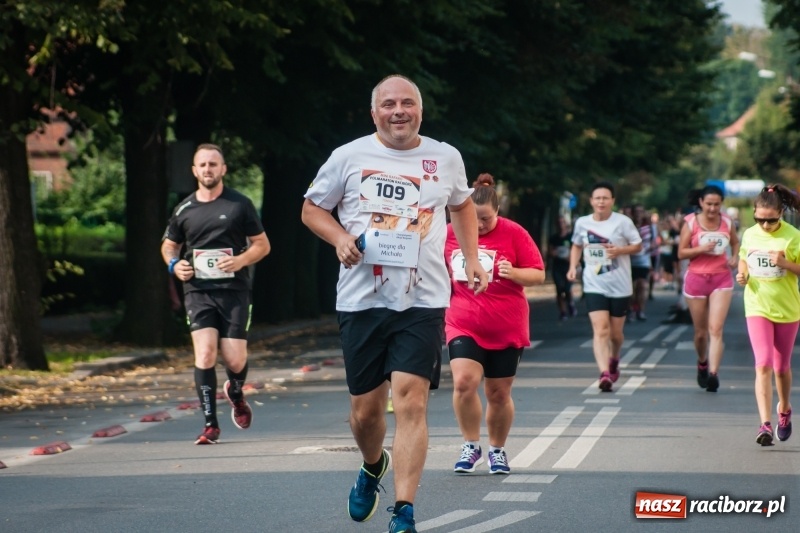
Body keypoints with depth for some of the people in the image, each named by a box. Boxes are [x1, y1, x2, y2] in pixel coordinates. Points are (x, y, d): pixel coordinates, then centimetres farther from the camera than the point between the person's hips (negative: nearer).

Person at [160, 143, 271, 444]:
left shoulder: (240, 204, 4)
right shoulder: (184, 210, 9)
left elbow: (262, 245, 7)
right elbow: (169, 245, 22)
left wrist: (241, 260, -13)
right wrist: (174, 264, 0)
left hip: (234, 290, -1)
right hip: (198, 290, 1)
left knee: (235, 360, -4)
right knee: (205, 353, -15)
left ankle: (235, 393, 34)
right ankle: (210, 424, -8)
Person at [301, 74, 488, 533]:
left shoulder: (445, 158, 7)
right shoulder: (350, 157, 2)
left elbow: (462, 205, 26)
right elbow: (312, 208, 11)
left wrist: (472, 259, 14)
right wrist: (339, 237, -8)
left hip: (423, 301, -1)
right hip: (362, 301, 1)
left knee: (411, 401, -15)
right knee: (365, 410, 8)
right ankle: (373, 467, 43)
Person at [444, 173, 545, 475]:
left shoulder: (514, 234, -5)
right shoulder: (450, 233, 2)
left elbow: (539, 275, -3)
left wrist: (514, 273, -21)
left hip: (506, 329, -1)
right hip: (464, 326, 1)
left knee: (498, 393, 7)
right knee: (464, 381, -20)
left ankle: (497, 451, 28)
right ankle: (471, 447, -3)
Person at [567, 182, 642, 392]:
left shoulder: (623, 222, -6)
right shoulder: (582, 223, 2)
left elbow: (638, 246, 1)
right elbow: (576, 245, 19)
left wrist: (620, 250, -18)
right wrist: (573, 266, 3)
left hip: (620, 286, -1)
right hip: (594, 286, 1)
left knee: (615, 333, 11)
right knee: (600, 330, -16)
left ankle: (614, 360, 43)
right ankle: (604, 373, -24)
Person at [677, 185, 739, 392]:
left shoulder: (726, 222, 5)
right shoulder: (691, 223, -2)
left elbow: (736, 242, 23)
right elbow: (681, 252, -3)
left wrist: (735, 257, 2)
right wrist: (702, 248, -19)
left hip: (721, 278, 0)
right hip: (696, 278, 0)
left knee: (716, 329, -14)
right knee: (700, 332, 9)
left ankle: (713, 372, -22)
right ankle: (702, 363, 37)